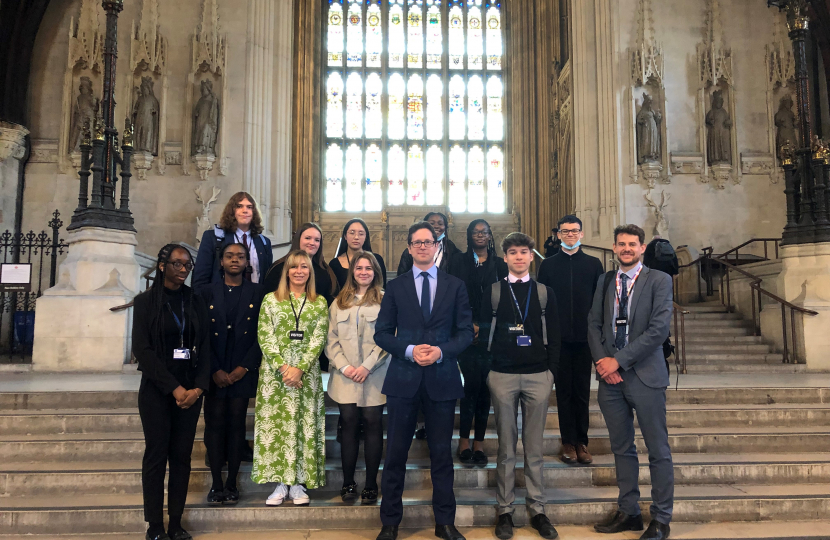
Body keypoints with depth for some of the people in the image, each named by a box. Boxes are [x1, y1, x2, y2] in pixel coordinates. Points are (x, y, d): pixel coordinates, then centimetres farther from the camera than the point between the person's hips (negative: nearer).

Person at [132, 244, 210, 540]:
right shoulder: (146, 300, 0)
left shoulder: (196, 302, 8)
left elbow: (204, 347, 5)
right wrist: (173, 388, -13)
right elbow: (142, 349, -7)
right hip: (157, 390, -3)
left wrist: (198, 387, -8)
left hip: (190, 390, 3)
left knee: (182, 457, 5)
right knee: (156, 456, 1)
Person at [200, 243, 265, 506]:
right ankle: (216, 484, 11)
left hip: (243, 372, -1)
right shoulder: (208, 293, 8)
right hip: (215, 373, 1)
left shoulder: (257, 293, 5)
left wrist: (244, 367, -8)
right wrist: (215, 370, -7)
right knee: (214, 425, 2)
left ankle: (231, 483, 12)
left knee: (237, 426, 3)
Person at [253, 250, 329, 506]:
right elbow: (264, 336, -1)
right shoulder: (270, 299, 5)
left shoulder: (320, 303, 6)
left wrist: (300, 368, -12)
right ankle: (280, 483, 11)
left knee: (304, 425, 2)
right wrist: (282, 366, -12)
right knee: (274, 424, 1)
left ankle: (298, 484, 12)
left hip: (307, 372, 0)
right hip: (274, 372, 0)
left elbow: (318, 339, -1)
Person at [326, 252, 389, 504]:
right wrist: (344, 366, -5)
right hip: (345, 376, 2)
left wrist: (367, 366, -12)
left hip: (374, 376, -2)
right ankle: (348, 483, 12)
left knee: (372, 425, -1)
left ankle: (371, 485, 8)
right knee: (349, 425, 3)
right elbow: (331, 339, 8)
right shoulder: (339, 302, 13)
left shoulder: (385, 301, 2)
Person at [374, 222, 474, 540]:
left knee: (442, 453, 9)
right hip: (403, 378, 0)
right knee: (396, 453, 6)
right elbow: (381, 334, 2)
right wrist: (410, 351, -13)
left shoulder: (455, 286, 7)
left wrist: (441, 351, -14)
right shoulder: (395, 287, 6)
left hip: (441, 379, 0)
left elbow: (466, 332, 3)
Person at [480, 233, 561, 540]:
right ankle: (505, 510, 16)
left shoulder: (544, 292, 8)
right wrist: (487, 370, -1)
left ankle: (536, 509, 17)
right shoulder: (493, 292, 5)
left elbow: (553, 336, 9)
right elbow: (484, 333, 5)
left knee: (535, 447, 7)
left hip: (538, 376, 1)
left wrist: (552, 370, 1)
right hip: (503, 376, -1)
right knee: (506, 447, 6)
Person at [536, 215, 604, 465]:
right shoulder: (548, 265, 5)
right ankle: (568, 442, 15)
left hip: (585, 337, 0)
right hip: (559, 338, 0)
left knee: (582, 391, 7)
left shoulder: (593, 264, 6)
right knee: (564, 391, 7)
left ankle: (582, 442, 16)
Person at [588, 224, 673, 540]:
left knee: (658, 451, 3)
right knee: (621, 449, 13)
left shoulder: (659, 281, -3)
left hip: (644, 375, -4)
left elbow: (658, 329, -12)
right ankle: (628, 512, 24)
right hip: (610, 376, 5)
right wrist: (601, 360, -6)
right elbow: (593, 324, 10)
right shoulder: (605, 281, 12)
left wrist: (619, 360, -14)